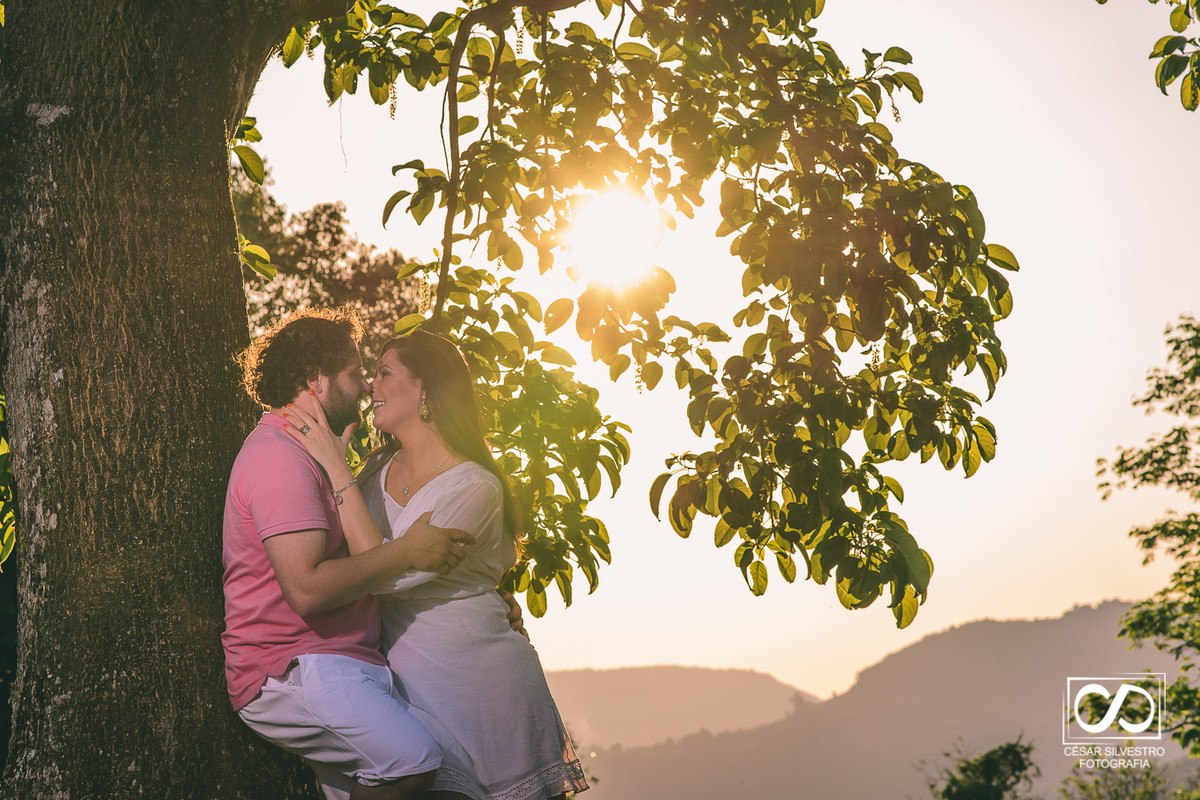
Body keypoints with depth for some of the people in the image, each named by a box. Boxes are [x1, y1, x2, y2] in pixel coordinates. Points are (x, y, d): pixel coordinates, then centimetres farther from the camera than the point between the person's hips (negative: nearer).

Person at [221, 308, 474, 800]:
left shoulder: (301, 453, 25)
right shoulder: (278, 458, -12)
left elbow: (346, 557, 36)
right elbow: (307, 588, -23)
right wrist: (406, 552, -16)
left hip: (334, 663, 11)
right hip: (290, 671, -10)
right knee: (412, 759, -28)